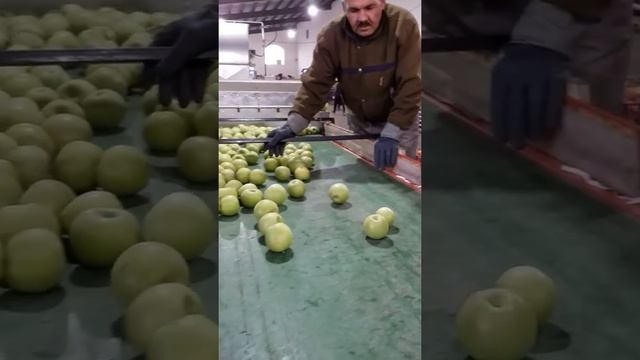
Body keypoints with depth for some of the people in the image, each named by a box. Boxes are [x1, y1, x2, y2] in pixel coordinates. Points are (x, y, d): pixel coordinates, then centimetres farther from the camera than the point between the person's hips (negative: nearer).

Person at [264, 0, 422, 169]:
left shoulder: (402, 25, -24)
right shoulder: (331, 36, -17)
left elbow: (410, 85, -27)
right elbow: (316, 84, -18)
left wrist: (391, 134, -34)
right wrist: (292, 126, -31)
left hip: (399, 121, -2)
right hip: (358, 120, 3)